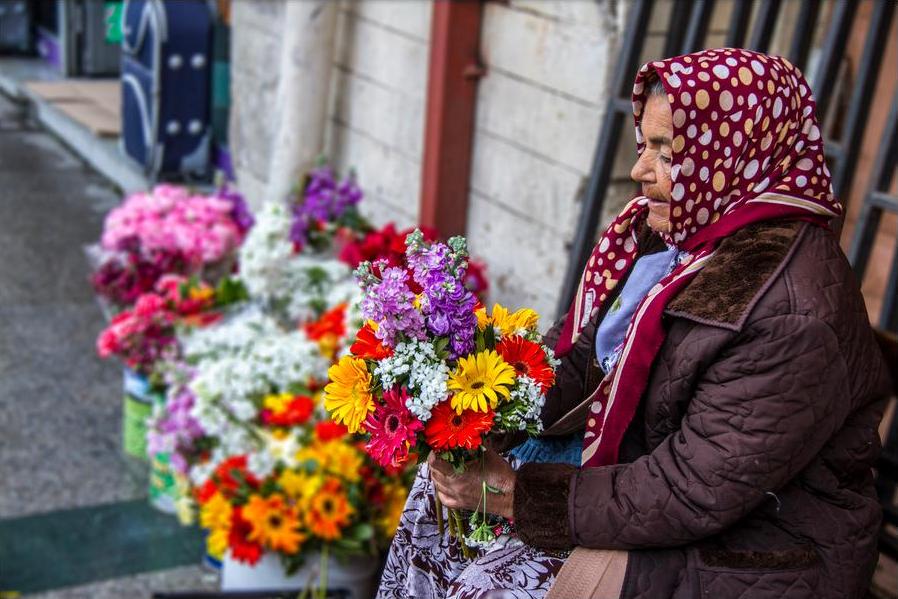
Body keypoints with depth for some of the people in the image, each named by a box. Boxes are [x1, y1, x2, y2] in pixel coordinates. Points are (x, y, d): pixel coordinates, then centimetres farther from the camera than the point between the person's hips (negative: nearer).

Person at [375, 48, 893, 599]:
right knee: (445, 481, 6)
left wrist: (515, 495, -25)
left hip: (742, 551, -8)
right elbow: (584, 354, 4)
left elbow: (689, 495, -28)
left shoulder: (792, 318, -30)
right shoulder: (675, 231, -3)